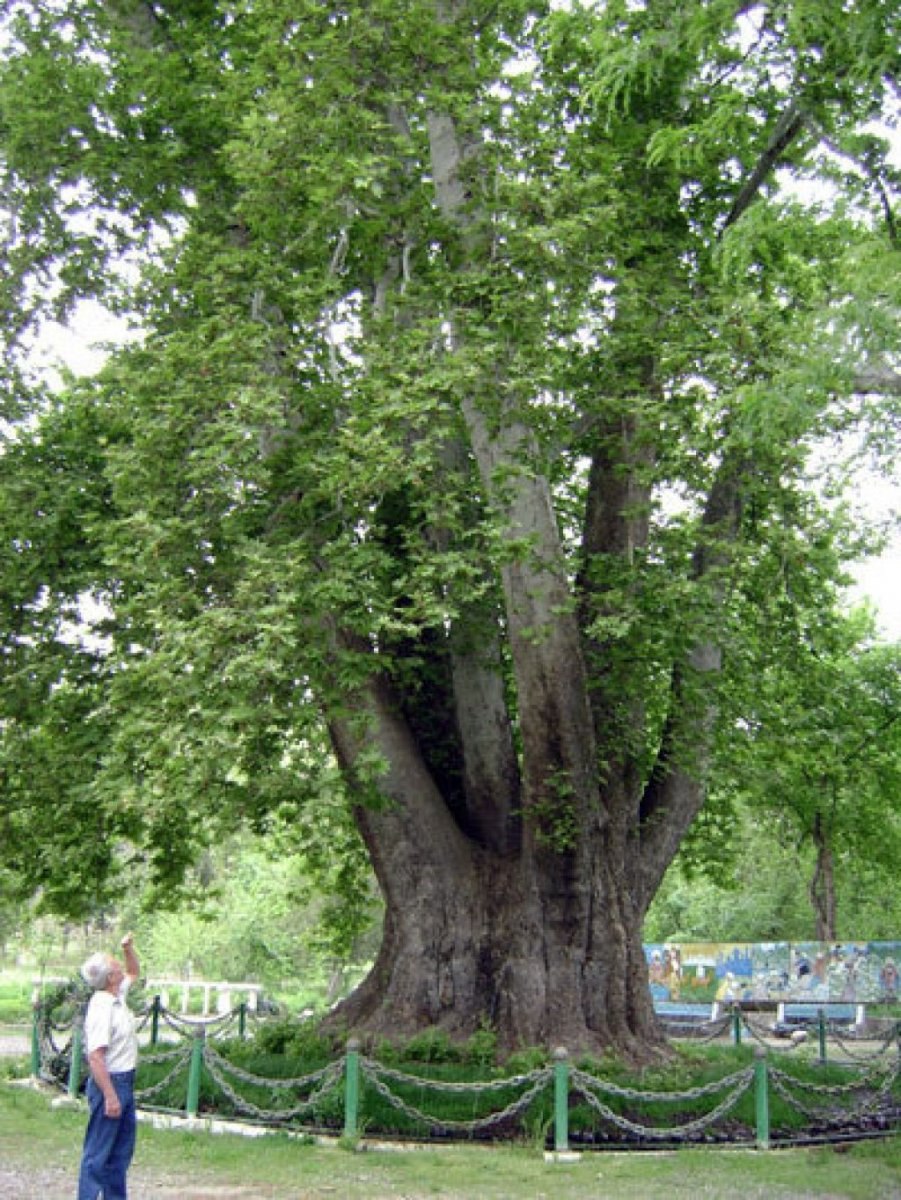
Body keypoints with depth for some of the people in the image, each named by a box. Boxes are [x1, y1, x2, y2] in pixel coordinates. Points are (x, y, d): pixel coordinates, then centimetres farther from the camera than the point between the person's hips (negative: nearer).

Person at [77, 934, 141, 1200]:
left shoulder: (118, 996, 6)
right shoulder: (101, 1009, -22)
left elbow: (134, 972, 26)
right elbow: (95, 1057, -27)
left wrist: (129, 948, 7)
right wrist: (110, 1096, -28)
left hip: (125, 1082, 10)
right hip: (109, 1083, -10)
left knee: (122, 1150, 17)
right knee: (98, 1153, -2)